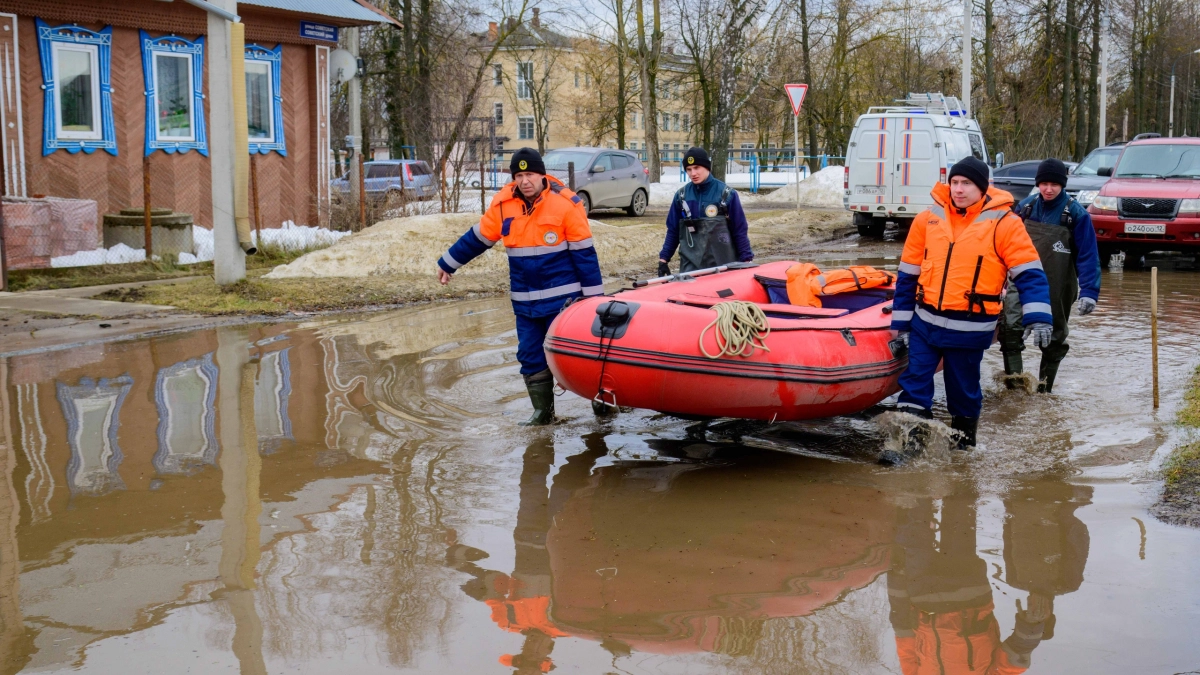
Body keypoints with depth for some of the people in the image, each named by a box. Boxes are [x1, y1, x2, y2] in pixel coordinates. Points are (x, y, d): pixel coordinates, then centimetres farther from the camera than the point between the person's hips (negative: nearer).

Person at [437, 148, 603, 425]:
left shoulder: (566, 204, -10)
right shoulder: (503, 204, 1)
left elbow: (584, 252, -7)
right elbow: (477, 238, 15)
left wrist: (594, 294, -6)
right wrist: (447, 264, 22)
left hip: (563, 298, -5)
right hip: (525, 302, 5)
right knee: (530, 357, 9)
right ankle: (542, 411, 23)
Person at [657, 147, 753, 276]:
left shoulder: (726, 194, -4)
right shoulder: (681, 195, 5)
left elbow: (740, 230, -1)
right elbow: (673, 230, 12)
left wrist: (746, 259, -4)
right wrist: (663, 259, 8)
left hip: (723, 265, -2)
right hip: (690, 265, 2)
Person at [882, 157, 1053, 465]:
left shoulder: (1003, 223, -7)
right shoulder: (928, 220, 3)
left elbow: (1029, 274, -9)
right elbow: (908, 275, 9)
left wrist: (1038, 318, -21)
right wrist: (901, 322, 9)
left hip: (969, 330, -3)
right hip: (925, 322, 3)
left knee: (964, 391, 9)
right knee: (914, 382, 1)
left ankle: (963, 446, 28)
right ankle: (910, 441, 8)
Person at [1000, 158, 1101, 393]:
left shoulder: (1076, 214, -9)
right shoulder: (1025, 206, 0)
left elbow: (1088, 256, -11)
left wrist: (1089, 292, -20)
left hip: (1057, 288, -1)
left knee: (1054, 336, 11)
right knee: (1009, 324, -22)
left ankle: (1045, 386, 26)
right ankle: (1012, 374, -15)